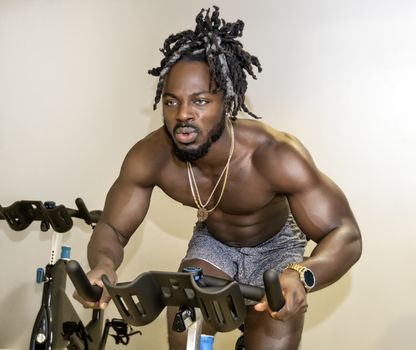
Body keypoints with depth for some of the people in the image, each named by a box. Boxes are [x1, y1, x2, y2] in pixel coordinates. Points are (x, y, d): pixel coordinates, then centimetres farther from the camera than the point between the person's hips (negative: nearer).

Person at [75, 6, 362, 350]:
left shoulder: (274, 155, -38)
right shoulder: (150, 157, -29)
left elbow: (345, 235, -36)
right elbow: (111, 228, -17)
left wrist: (301, 275, -58)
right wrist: (103, 264, -42)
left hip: (275, 246, -2)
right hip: (212, 242, 2)